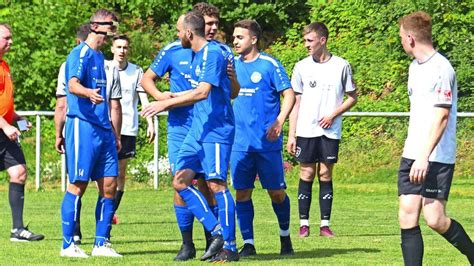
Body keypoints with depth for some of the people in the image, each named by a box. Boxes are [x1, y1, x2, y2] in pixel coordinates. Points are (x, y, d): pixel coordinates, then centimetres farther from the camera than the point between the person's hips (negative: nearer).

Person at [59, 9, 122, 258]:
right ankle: (68, 244, 0)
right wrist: (88, 93, -45)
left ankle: (101, 244, 10)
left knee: (109, 186, 4)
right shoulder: (80, 54, -7)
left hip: (103, 129, 9)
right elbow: (73, 85, -24)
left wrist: (113, 132, 27)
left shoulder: (99, 57, 20)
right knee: (78, 185, -6)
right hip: (82, 126, -9)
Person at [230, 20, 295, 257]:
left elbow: (289, 94, -6)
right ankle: (248, 243, 4)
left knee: (276, 192, 3)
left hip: (267, 142, -4)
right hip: (240, 141, 4)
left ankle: (285, 237, 22)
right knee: (242, 192, -1)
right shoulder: (233, 65, 10)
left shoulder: (269, 64, -4)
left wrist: (279, 122, -16)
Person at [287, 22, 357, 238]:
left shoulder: (341, 66, 1)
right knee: (306, 175, 0)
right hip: (306, 130, 1)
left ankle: (325, 224, 6)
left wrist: (333, 115, -8)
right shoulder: (302, 67, 5)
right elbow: (296, 102, 7)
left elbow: (352, 97, 8)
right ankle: (304, 223, 5)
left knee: (326, 175, 2)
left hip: (330, 131, -1)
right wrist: (291, 135, 2)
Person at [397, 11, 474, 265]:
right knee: (407, 217, -2)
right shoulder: (415, 67, 15)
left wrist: (424, 157, -24)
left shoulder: (441, 69, -13)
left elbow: (441, 117, -18)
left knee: (435, 219, -11)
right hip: (411, 156, 8)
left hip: (437, 158, -8)